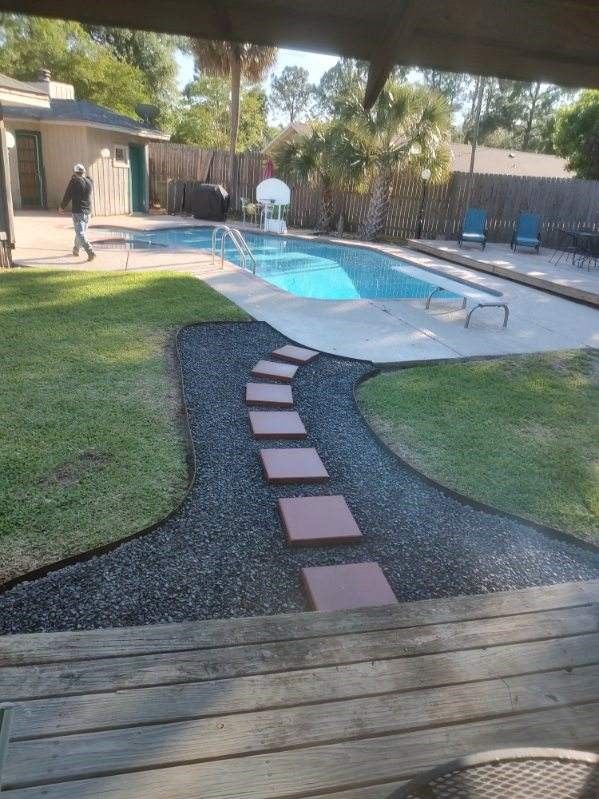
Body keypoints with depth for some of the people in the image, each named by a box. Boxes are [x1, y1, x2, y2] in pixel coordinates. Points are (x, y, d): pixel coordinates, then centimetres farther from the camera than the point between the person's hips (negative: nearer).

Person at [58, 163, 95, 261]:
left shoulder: (74, 181, -10)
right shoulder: (90, 181, 3)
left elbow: (67, 196, -5)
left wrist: (62, 207, 9)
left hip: (77, 211, -6)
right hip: (87, 211, 6)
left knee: (80, 234, -7)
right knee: (82, 231, 19)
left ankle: (90, 252, -21)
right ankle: (76, 249, 34)